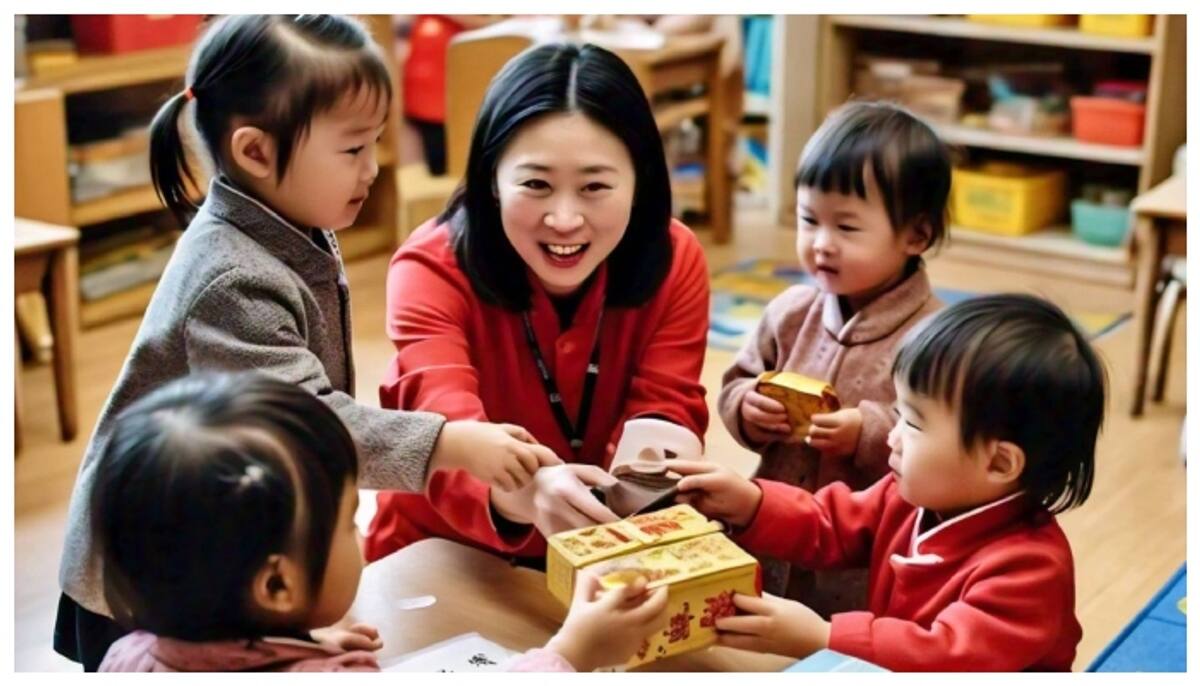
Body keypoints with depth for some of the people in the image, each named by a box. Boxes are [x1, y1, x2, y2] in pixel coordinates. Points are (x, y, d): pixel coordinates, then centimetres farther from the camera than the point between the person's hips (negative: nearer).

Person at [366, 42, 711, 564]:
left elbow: (667, 403, -14)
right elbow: (448, 430, -32)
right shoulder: (432, 269, -17)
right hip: (448, 556, -4)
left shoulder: (675, 261, -8)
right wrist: (521, 491, -54)